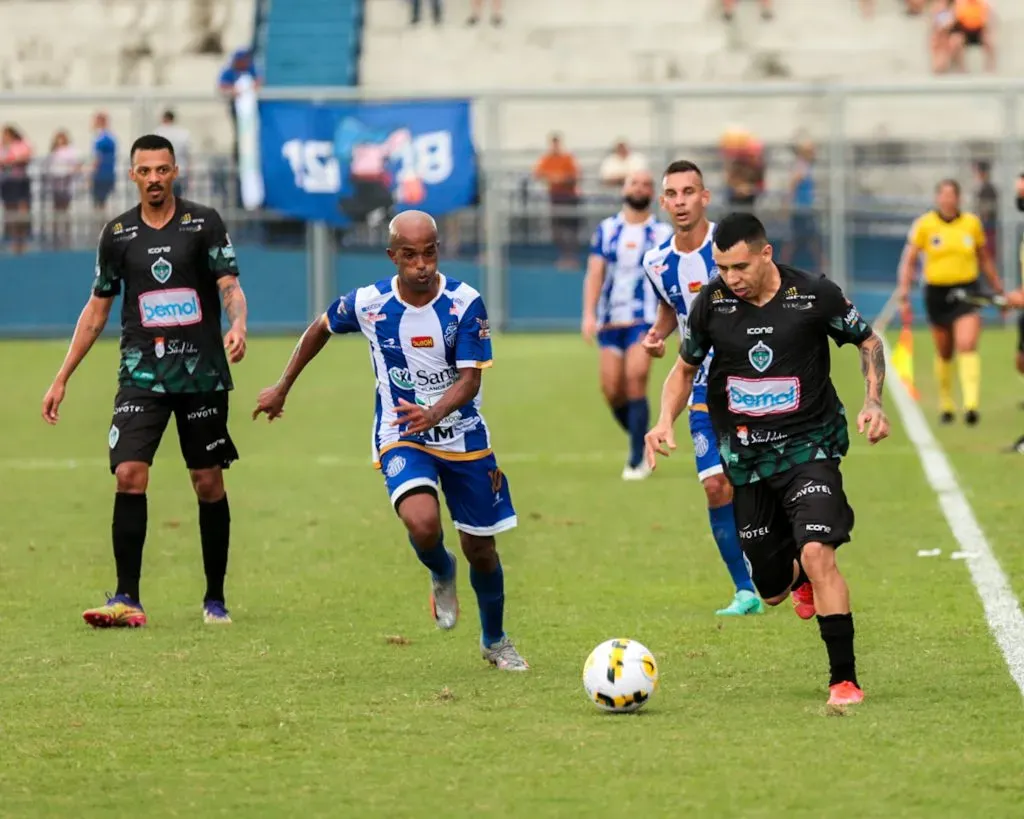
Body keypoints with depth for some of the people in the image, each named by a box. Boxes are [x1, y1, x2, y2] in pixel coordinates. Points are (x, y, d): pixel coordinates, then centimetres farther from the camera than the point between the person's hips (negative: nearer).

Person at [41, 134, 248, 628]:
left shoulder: (203, 223, 0)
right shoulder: (118, 234, 7)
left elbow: (230, 286, -6)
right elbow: (97, 308, 14)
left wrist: (237, 326, -29)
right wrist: (62, 378, 12)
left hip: (202, 373, -1)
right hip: (142, 373, 1)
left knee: (209, 484, 3)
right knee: (129, 475, -14)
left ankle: (215, 600, 16)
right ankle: (127, 599, -13)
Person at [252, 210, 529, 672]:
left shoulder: (464, 303, -15)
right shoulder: (368, 304, -12)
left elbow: (470, 379, -20)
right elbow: (322, 329, 9)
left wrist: (433, 414, -41)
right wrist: (282, 388, 17)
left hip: (463, 439, 1)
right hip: (400, 439, -1)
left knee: (480, 547, 9)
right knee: (423, 524, -29)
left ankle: (495, 642, 36)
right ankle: (441, 574, 8)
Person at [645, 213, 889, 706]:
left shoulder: (814, 295, -11)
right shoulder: (711, 302, -4)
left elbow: (868, 341, 5)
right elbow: (686, 368, 12)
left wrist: (873, 403, -11)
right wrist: (665, 420, -6)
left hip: (808, 447, -3)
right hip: (746, 457, 3)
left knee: (817, 554, -25)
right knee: (772, 592, 9)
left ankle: (844, 679, -17)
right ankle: (801, 578, 49)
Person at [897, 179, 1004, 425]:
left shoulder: (972, 223, 2)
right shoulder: (924, 225, -3)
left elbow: (985, 259, 15)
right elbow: (908, 262, 0)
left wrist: (999, 290, 19)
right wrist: (904, 296, -8)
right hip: (936, 293, 0)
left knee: (967, 346, -18)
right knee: (944, 353, 11)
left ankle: (971, 404, -24)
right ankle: (946, 404, 30)